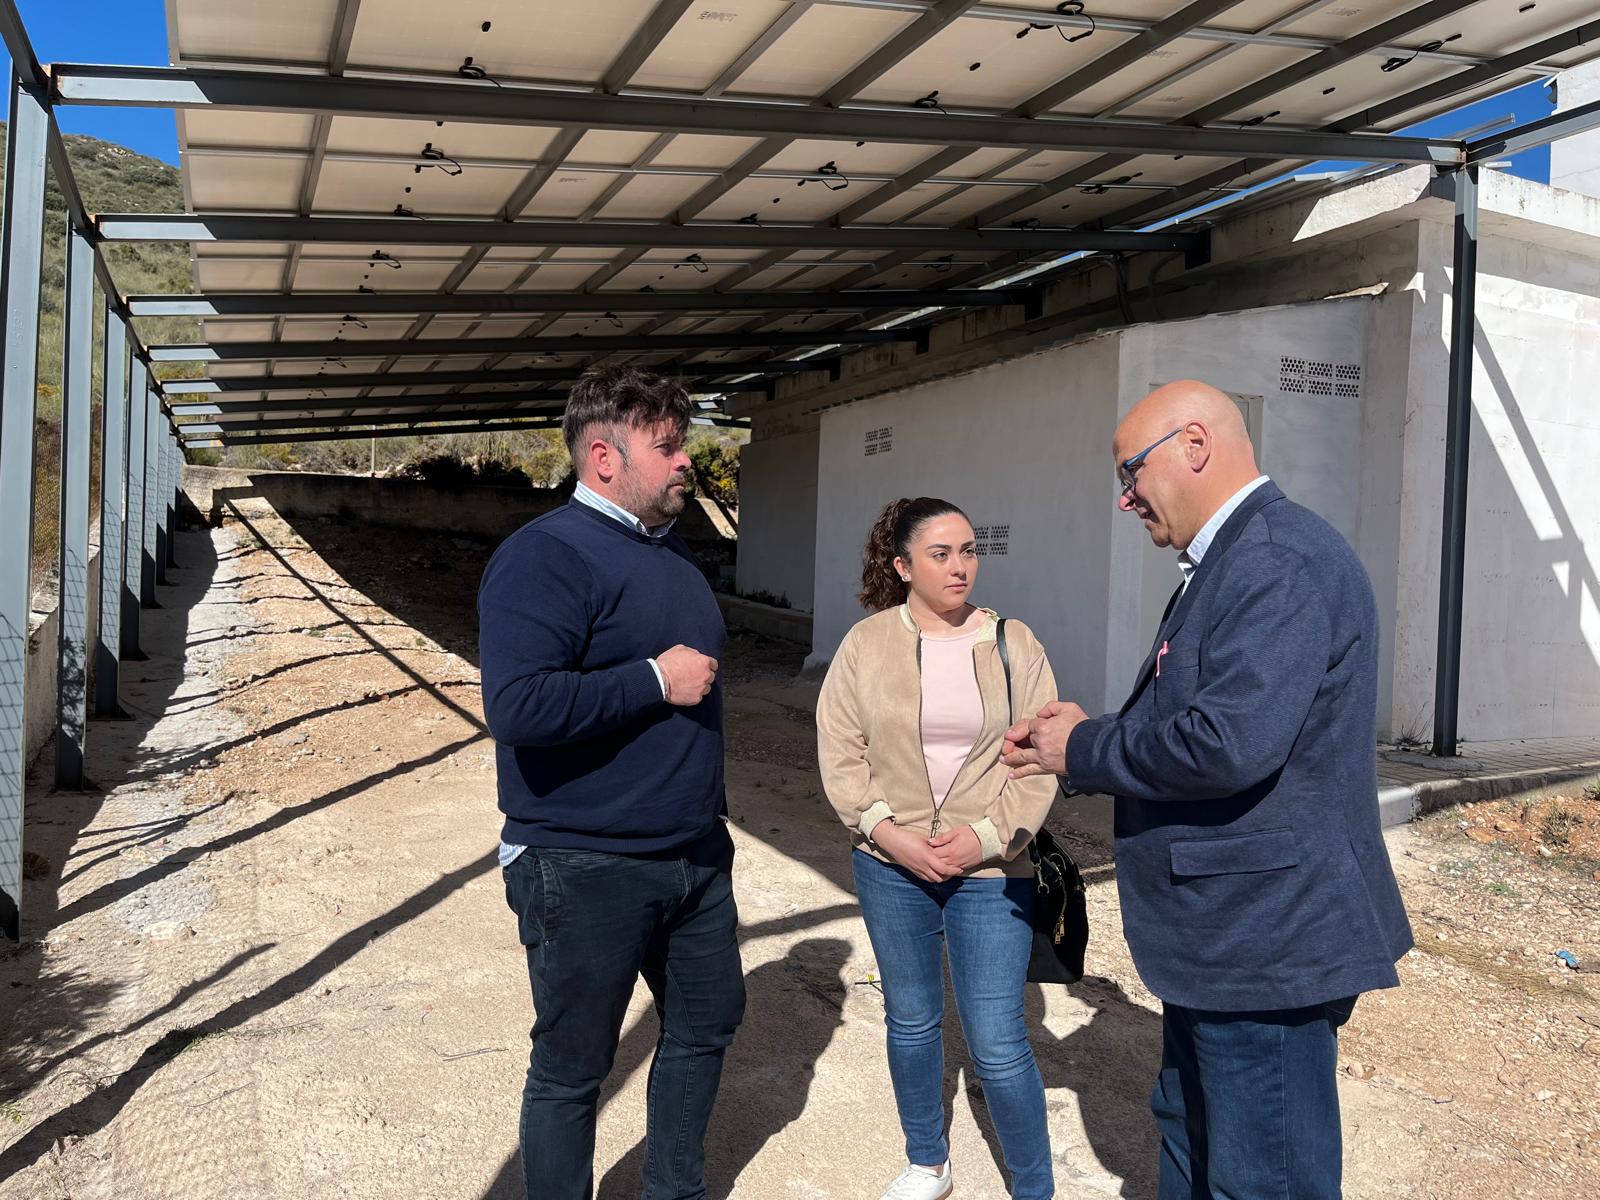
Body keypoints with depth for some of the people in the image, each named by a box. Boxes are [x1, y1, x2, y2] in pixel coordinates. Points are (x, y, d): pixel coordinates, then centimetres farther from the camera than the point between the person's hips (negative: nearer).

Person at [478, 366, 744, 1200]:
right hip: (585, 868, -9)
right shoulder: (545, 555, -18)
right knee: (572, 1069, 9)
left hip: (696, 855, 9)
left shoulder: (670, 550, 10)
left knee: (706, 1023, 22)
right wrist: (656, 680, -23)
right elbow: (518, 704, -30)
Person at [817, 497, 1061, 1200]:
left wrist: (987, 837, -15)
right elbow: (840, 753, -3)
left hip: (991, 871, -2)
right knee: (911, 1023, 18)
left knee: (997, 1043, -1)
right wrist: (889, 833, -13)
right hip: (891, 865, 2)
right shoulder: (866, 643, -2)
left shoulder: (1013, 643, -2)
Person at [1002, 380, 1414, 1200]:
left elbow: (1228, 743, -31)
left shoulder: (1280, 559, -21)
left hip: (1266, 940, -10)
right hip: (1223, 931, 11)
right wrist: (1082, 737, 3)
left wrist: (1084, 749, -16)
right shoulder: (1230, 559, 12)